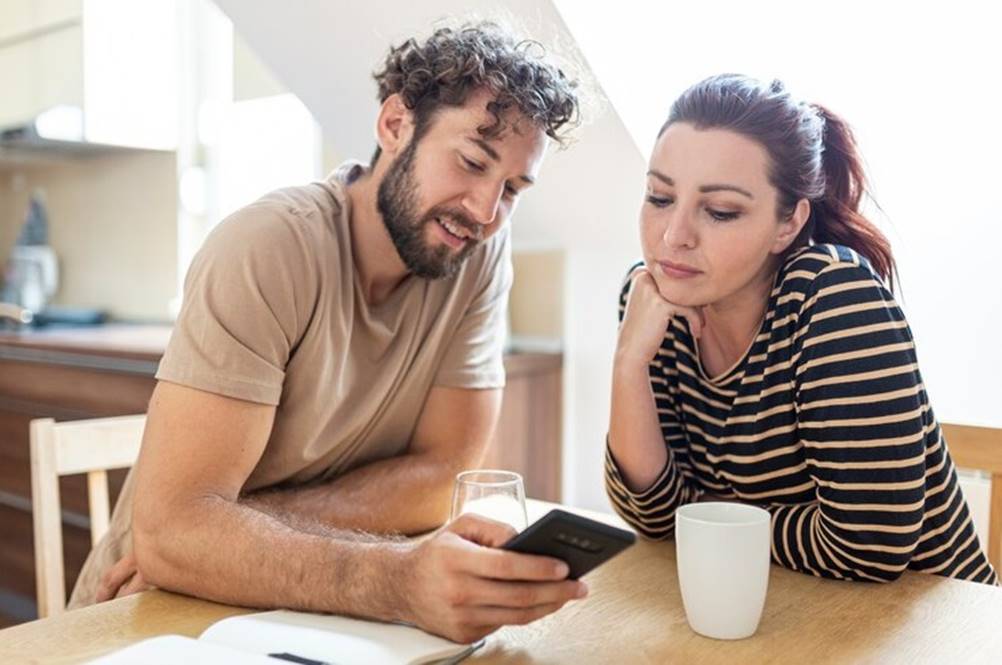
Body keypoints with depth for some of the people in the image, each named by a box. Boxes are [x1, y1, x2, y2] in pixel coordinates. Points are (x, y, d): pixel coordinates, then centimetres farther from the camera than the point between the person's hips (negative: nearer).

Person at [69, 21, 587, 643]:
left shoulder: (485, 253, -8)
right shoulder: (268, 247, -20)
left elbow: (444, 476, -10)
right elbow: (169, 529, -25)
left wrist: (231, 532, -18)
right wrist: (401, 578, -39)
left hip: (315, 616, 4)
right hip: (158, 613, -3)